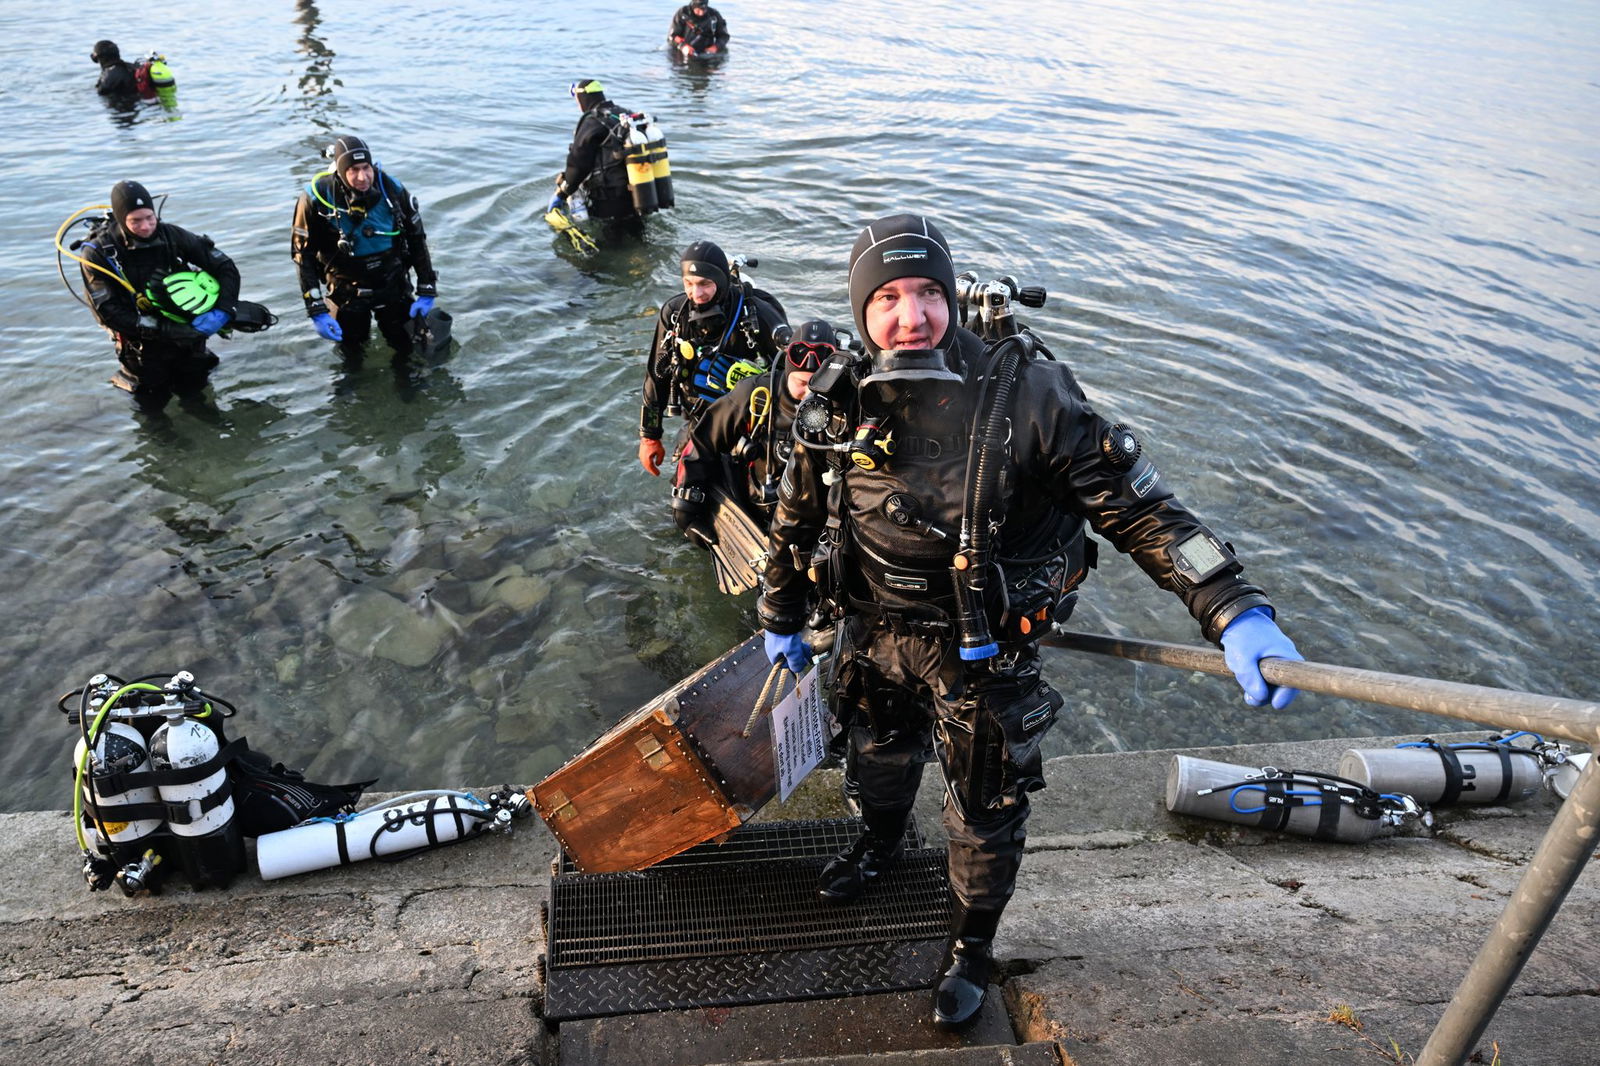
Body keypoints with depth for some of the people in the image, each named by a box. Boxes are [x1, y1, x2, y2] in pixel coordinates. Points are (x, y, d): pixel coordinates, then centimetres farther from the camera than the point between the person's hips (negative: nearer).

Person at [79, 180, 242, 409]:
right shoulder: (98, 254, -19)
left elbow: (226, 268, -13)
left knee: (192, 388, 18)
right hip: (142, 341, -2)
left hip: (185, 329, 2)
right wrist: (164, 329, -31)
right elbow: (108, 312, -21)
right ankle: (132, 374, 40)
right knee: (153, 402, 9)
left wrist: (222, 312, -29)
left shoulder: (171, 235, -15)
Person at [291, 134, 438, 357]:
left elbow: (417, 240, -3)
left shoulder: (392, 189, -16)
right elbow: (303, 255, -13)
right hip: (347, 288, -1)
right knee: (353, 351, 13)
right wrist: (316, 311, -17)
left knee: (406, 346, 12)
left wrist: (427, 291, -4)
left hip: (393, 283, 1)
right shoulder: (316, 199, -20)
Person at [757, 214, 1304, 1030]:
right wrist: (781, 619, 14)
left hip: (983, 652, -4)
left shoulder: (1024, 396, -26)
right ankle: (881, 843, 65)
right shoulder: (836, 409, -13)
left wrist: (1236, 611, -32)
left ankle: (972, 949, 43)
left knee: (986, 813, 14)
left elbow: (1139, 508, -24)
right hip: (873, 631, 4)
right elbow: (795, 519, 4)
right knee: (877, 752, 31)